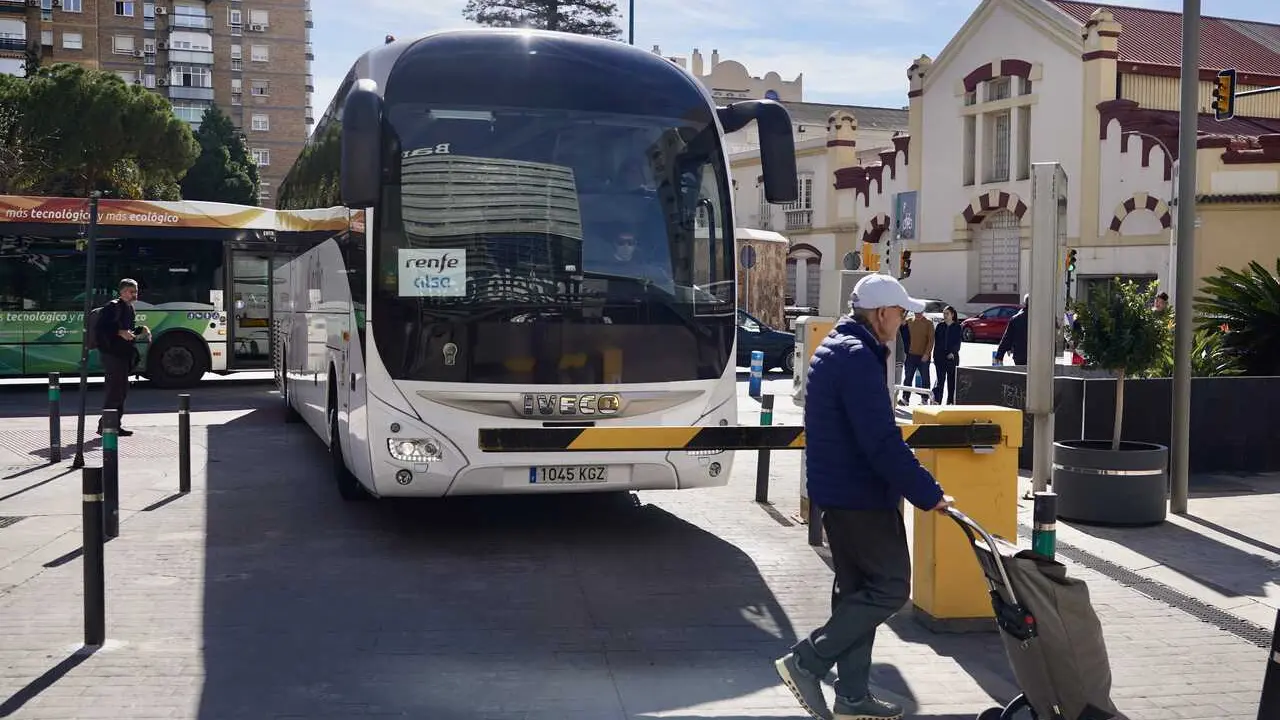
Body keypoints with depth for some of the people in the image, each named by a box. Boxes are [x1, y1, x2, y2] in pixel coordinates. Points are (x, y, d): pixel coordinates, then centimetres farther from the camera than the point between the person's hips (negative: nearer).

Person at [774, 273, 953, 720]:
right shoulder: (859, 358, -20)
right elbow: (883, 441, -25)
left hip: (837, 489, 10)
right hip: (861, 493, -10)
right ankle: (807, 662, -4)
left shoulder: (835, 349, 14)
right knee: (890, 587, -3)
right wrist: (928, 494, -20)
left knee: (857, 587, 14)